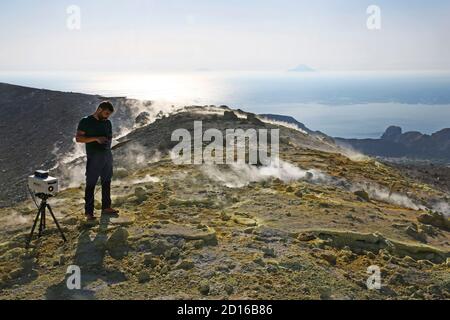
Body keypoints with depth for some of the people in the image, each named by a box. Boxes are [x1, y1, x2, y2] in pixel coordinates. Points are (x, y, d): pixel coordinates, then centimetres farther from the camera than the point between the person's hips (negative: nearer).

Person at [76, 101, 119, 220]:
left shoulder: (107, 123, 13)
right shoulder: (86, 121, -5)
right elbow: (78, 138, -11)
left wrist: (108, 141, 2)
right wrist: (96, 139, -20)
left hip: (107, 156, 6)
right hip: (94, 157, -6)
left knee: (107, 182, 13)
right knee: (91, 184, -3)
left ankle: (106, 207, 25)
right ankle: (89, 212, 2)